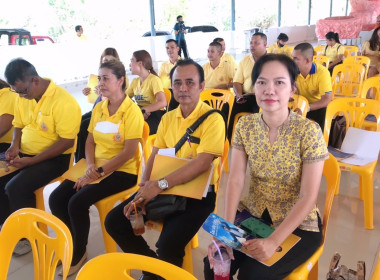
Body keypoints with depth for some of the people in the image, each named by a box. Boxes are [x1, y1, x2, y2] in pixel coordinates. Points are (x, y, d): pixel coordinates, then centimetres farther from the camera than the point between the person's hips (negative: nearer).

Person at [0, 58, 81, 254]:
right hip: (24, 154, 8)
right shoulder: (22, 97, 4)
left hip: (53, 158, -7)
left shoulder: (63, 101, -20)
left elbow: (67, 142, -22)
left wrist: (31, 161, -21)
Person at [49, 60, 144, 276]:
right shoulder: (98, 108, 9)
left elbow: (129, 152, -18)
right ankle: (71, 245, 15)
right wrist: (91, 165, -9)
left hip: (122, 171, -7)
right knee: (56, 198, -7)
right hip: (96, 167, 7)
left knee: (77, 202, -22)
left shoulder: (132, 111, -13)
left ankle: (79, 253, 4)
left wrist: (99, 172, -19)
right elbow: (90, 141, 11)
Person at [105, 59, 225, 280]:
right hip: (164, 189, 7)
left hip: (198, 192, -6)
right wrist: (145, 185, -9)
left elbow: (202, 163, -23)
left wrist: (160, 185, -29)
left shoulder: (213, 119, -12)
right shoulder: (168, 118, 10)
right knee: (115, 221, -3)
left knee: (168, 245, -27)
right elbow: (155, 155, 9)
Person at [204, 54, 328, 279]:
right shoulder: (245, 125, -7)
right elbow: (236, 181, -11)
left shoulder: (309, 131, -18)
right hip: (252, 214, 3)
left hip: (298, 224, -3)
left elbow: (308, 197, -19)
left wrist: (274, 241, -27)